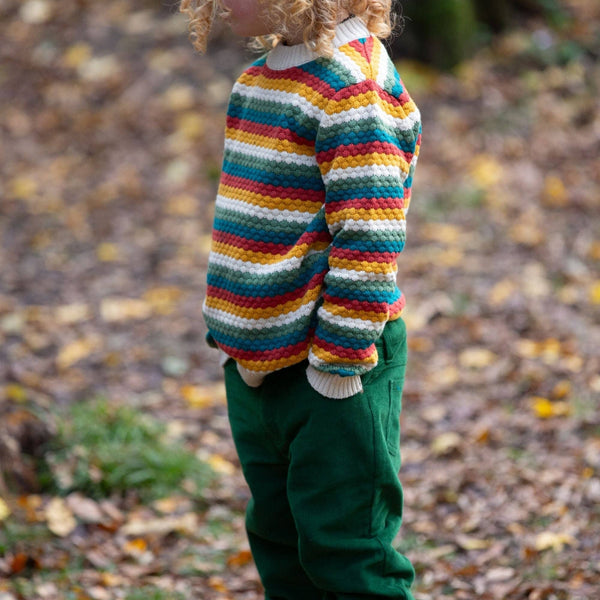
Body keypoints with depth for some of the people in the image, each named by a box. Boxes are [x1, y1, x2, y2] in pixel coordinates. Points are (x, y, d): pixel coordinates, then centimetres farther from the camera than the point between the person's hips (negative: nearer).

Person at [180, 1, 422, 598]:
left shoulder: (352, 87, -18)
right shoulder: (259, 78, 10)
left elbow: (368, 240, -20)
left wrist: (338, 358, -20)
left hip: (330, 367, -9)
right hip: (253, 363, 9)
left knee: (343, 548, -1)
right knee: (278, 541, 18)